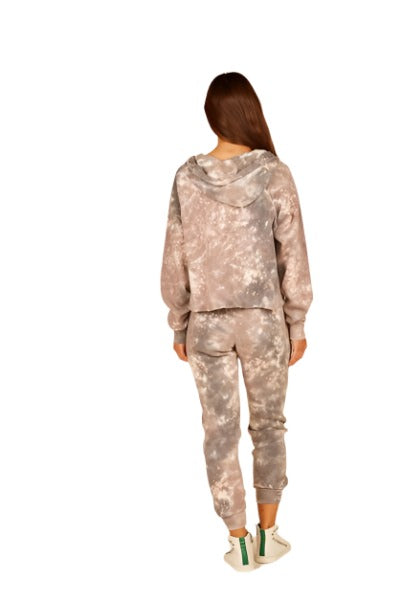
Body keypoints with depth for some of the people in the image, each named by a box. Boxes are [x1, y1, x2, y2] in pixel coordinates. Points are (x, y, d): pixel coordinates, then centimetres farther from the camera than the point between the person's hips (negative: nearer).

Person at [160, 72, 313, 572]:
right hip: (264, 320, 0)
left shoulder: (187, 177, -5)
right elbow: (293, 256, -6)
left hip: (206, 323, 1)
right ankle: (267, 535, 27)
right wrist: (298, 323, 5)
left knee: (220, 431, 11)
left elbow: (175, 260, -1)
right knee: (268, 425, 17)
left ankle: (239, 542, 22)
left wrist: (178, 325, 10)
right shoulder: (275, 174, -9)